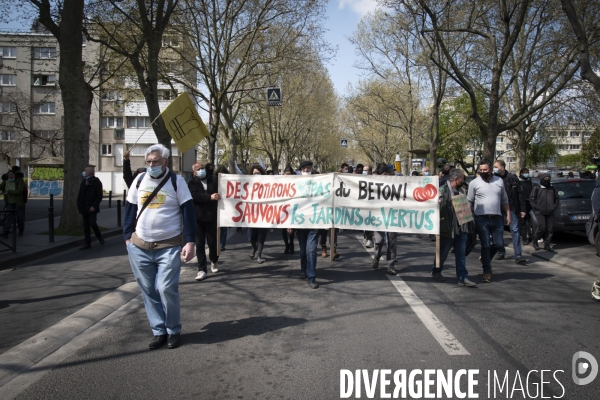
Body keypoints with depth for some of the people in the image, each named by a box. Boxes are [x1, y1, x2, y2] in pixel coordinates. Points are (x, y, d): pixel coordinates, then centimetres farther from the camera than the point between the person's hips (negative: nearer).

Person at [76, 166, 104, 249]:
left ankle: (99, 237, 11)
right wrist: (79, 205, 5)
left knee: (92, 223, -15)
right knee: (86, 226, 7)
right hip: (84, 208, 6)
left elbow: (99, 196, -10)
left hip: (92, 208, -6)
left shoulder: (96, 182, -5)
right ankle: (87, 244, 12)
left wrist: (94, 206, -17)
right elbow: (80, 195, 16)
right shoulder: (84, 182, 14)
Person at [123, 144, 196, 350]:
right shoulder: (140, 180, 8)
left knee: (166, 290, -9)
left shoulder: (176, 181, -3)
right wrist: (127, 237, 7)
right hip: (139, 247, 4)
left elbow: (188, 212, -5)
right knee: (148, 291, 7)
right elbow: (130, 209, 13)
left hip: (168, 247, -4)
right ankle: (159, 331, 19)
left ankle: (174, 331, 10)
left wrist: (190, 242, -12)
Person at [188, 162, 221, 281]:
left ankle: (214, 262, 35)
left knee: (213, 242, 7)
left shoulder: (213, 180, 10)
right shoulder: (192, 183, 3)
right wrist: (210, 197, -24)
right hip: (198, 218, -1)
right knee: (200, 244, 1)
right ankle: (202, 270, 7)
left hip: (212, 217, 1)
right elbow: (194, 196, -14)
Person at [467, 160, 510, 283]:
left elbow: (504, 200, 15)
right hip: (481, 218, -3)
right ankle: (487, 271, 10)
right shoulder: (474, 183, -1)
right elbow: (469, 202, 1)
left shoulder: (499, 181, 9)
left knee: (499, 243, 4)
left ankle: (485, 258, 32)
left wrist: (508, 214, 9)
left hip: (497, 218, 3)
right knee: (485, 245, 0)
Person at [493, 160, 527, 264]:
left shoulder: (513, 178, -1)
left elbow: (520, 194, 2)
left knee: (515, 230, -5)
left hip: (511, 208, -2)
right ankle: (501, 252, 24)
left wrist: (523, 209, -1)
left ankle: (518, 255, -5)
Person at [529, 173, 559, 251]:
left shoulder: (552, 188, 17)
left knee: (549, 229, 0)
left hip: (550, 213, 5)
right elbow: (531, 199, 1)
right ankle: (535, 241, 9)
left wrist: (554, 207, 10)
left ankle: (547, 245, 8)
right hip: (540, 212, -5)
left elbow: (556, 199, 25)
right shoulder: (536, 188, 3)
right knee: (542, 227, -14)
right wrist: (536, 207, -8)